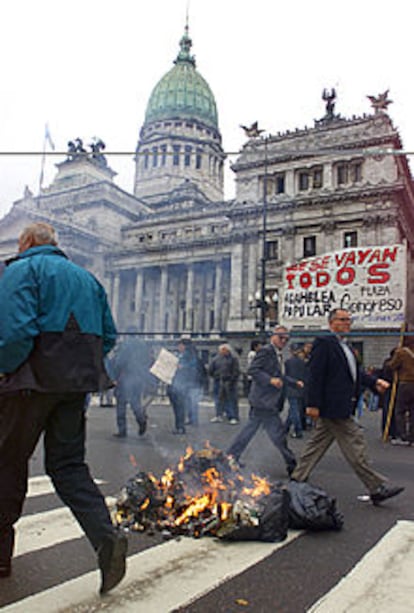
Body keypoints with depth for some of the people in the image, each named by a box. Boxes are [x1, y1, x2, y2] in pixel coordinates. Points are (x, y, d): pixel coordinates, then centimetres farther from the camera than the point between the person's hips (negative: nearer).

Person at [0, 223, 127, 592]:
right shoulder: (86, 277, 18)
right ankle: (106, 537, -8)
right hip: (78, 382, 6)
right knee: (68, 465, 10)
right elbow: (109, 336, 15)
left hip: (34, 380, -5)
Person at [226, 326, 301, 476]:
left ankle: (231, 456, 24)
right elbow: (253, 370, -20)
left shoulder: (278, 355, 17)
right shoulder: (265, 351, -12)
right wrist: (270, 380, -28)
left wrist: (295, 382, 21)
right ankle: (291, 464, 7)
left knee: (250, 428, 15)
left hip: (269, 401, 10)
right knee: (277, 433, -3)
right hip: (264, 400, -10)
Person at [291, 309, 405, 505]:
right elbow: (316, 375, -17)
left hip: (342, 406, 10)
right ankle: (377, 488, 7)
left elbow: (356, 372, 18)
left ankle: (298, 479, 24)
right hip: (334, 407, -10)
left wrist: (374, 382, 1)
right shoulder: (323, 343, -12)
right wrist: (313, 404, -20)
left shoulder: (345, 347, 19)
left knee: (317, 444, 15)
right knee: (356, 446, -2)